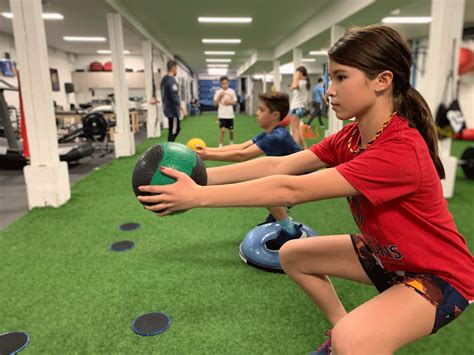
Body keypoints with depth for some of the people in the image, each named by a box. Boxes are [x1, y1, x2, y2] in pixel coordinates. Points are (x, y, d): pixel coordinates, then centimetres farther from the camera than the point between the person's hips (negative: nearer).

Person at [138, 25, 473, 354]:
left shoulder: (401, 151, -33)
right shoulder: (351, 137, -6)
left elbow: (291, 190, -37)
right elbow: (279, 165, -13)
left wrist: (198, 196, -34)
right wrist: (202, 175, -20)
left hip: (439, 272, -8)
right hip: (387, 253, 8)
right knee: (292, 254, 7)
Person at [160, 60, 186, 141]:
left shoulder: (164, 79, 13)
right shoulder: (171, 80, -18)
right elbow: (174, 97, -24)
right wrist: (182, 109, -21)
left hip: (168, 109, 10)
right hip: (173, 110, -10)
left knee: (177, 128, 18)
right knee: (173, 131, -2)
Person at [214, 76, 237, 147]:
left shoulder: (232, 91, 2)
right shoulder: (218, 92, -2)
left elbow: (235, 102, 7)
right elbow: (215, 104, -4)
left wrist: (230, 102, -15)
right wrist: (219, 96, -17)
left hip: (230, 114, 2)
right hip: (222, 115, -2)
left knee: (231, 130, 11)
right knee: (222, 130, -11)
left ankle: (232, 142, 35)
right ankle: (221, 145, -3)